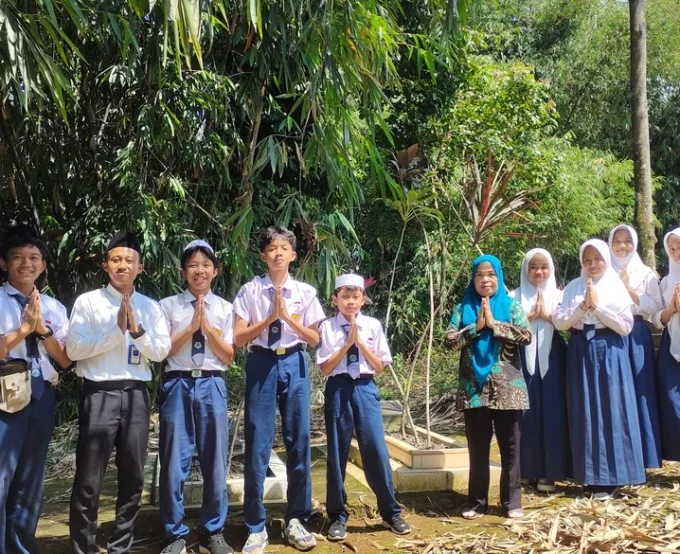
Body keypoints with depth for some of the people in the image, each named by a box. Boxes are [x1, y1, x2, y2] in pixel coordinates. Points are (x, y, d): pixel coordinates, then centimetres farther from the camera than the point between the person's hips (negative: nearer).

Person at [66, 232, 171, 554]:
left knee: (133, 477, 12)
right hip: (99, 394, -3)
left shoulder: (150, 307, 10)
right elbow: (74, 349, -10)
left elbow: (161, 352, 2)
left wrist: (137, 330, -13)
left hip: (136, 395, 4)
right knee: (89, 479, 2)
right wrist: (117, 330, -15)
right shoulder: (88, 301, 0)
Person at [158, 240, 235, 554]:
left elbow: (228, 356, 3)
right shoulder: (168, 306, 4)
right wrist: (192, 326, -11)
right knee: (174, 462, 6)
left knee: (215, 461, 8)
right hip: (178, 385, -1)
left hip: (212, 386, 1)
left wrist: (207, 326, -8)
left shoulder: (225, 308, 8)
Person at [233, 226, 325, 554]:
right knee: (257, 444, 2)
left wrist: (288, 316, -10)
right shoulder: (250, 291, 0)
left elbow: (314, 339, 3)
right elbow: (239, 338, -3)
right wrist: (269, 318, -12)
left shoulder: (305, 292, 5)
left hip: (294, 365, 2)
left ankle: (295, 521, 24)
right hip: (261, 364, -2)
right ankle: (256, 527, 17)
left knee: (299, 443, 7)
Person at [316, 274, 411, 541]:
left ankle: (391, 512, 19)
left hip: (366, 389, 1)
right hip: (339, 389, -1)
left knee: (376, 450, 1)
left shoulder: (373, 326, 4)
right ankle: (337, 516, 21)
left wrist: (360, 343, -9)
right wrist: (346, 344, -13)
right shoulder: (327, 327, -1)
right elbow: (325, 369, -4)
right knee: (337, 453, 6)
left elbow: (380, 367, 3)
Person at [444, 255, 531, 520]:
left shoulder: (511, 305, 4)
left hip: (507, 387, 0)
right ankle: (477, 502, 20)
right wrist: (476, 326, -13)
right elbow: (449, 341, -4)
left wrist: (494, 324, -14)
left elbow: (526, 336, -10)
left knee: (510, 446, 7)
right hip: (474, 387, 1)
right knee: (477, 447, 8)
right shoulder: (463, 308, 6)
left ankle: (512, 501, 20)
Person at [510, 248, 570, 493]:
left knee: (552, 412, 1)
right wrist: (532, 315, -10)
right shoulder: (515, 297, 6)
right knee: (528, 412, 1)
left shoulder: (559, 296, 8)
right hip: (525, 359, 0)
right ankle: (529, 469, 10)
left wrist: (547, 314, -11)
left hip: (551, 359, 1)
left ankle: (549, 471, 9)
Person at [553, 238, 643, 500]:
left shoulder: (617, 286, 1)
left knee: (610, 411, 0)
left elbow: (625, 326, -6)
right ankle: (592, 475, 14)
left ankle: (610, 477, 8)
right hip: (581, 353, 2)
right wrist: (583, 306, -12)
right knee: (585, 412, 5)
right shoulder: (573, 287, 7)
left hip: (609, 353, -2)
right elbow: (559, 322, -1)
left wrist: (597, 305, -11)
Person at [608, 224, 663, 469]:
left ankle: (640, 455, 10)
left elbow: (654, 307, -2)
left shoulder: (646, 273, 7)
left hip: (637, 337, 0)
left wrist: (629, 288, -9)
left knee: (639, 393, 0)